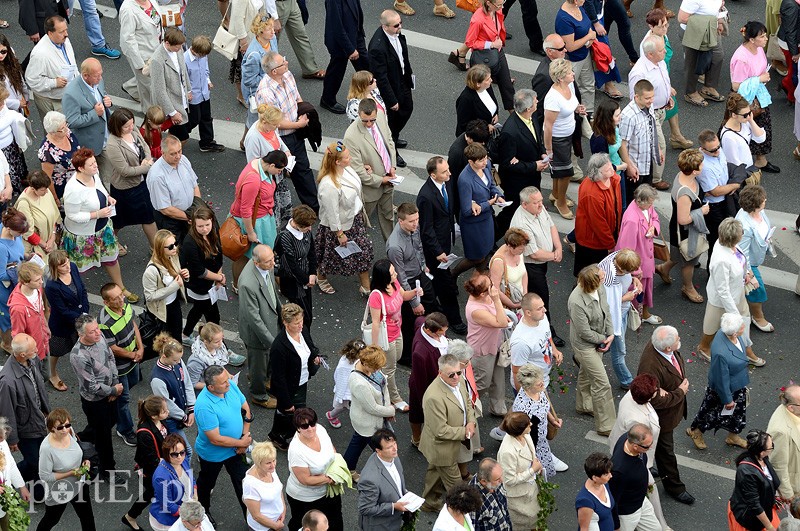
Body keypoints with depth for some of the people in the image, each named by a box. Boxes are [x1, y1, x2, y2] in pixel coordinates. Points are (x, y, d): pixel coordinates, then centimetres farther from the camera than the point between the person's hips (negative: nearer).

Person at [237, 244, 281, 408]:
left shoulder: (267, 266, -15)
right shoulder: (248, 284, -40)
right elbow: (253, 317, -31)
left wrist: (280, 308, 21)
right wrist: (270, 339, -25)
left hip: (270, 321, 8)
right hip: (256, 330, -8)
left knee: (269, 356, 31)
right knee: (259, 362, 18)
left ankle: (256, 376, 61)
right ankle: (259, 396, 44)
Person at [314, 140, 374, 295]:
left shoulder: (346, 169, -13)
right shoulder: (329, 185, -39)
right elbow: (332, 213, -28)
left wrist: (362, 211, 18)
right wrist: (339, 234, -17)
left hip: (355, 217, 8)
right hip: (341, 224, -8)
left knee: (364, 250, 16)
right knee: (335, 255, 17)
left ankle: (365, 286, 33)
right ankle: (320, 278, 48)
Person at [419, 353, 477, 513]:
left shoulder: (457, 382, -10)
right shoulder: (434, 397, -38)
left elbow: (467, 402, 10)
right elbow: (441, 431, -31)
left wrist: (471, 422, -8)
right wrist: (464, 432, -19)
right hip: (441, 447, -9)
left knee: (435, 472, 31)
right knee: (454, 484, 8)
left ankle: (429, 503, 51)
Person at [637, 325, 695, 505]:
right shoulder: (651, 367, -43)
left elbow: (679, 362, 1)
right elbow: (656, 401, -34)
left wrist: (682, 381, -17)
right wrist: (680, 392, -23)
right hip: (662, 416, -8)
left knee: (662, 447, 31)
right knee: (665, 450, 16)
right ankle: (674, 486, 36)